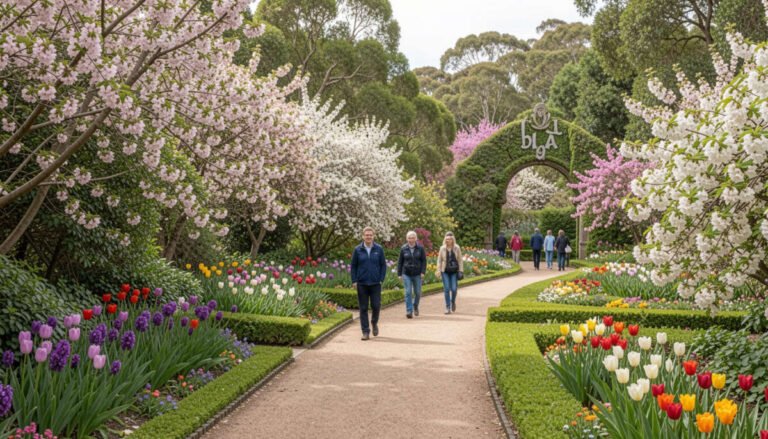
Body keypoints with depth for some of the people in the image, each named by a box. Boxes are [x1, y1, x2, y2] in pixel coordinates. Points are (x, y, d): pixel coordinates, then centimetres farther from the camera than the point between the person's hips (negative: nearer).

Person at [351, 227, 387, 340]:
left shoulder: (379, 249, 2)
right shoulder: (358, 250, 2)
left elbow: (383, 265, 6)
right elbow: (353, 266, 6)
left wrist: (381, 280, -2)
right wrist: (354, 281, -1)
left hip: (375, 284, 0)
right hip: (362, 284, 0)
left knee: (376, 306, -2)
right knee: (363, 308, 2)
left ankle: (374, 323, 27)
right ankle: (365, 331, 8)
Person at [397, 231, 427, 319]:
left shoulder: (420, 248, -1)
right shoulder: (403, 248, 1)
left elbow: (424, 261, 1)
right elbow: (400, 262, 6)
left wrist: (423, 272, -9)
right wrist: (399, 274, 3)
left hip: (417, 274, 0)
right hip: (406, 274, 0)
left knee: (417, 292, 9)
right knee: (408, 292, -7)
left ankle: (415, 306, 35)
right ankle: (409, 311, -7)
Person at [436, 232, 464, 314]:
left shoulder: (457, 248, -1)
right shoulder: (442, 248, 1)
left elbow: (460, 260, 3)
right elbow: (439, 260, 6)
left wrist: (461, 271, -2)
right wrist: (438, 271, 0)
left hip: (454, 271, 0)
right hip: (445, 272, 0)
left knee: (454, 289, -5)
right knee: (446, 289, -3)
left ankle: (453, 302, 26)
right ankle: (448, 307, 4)